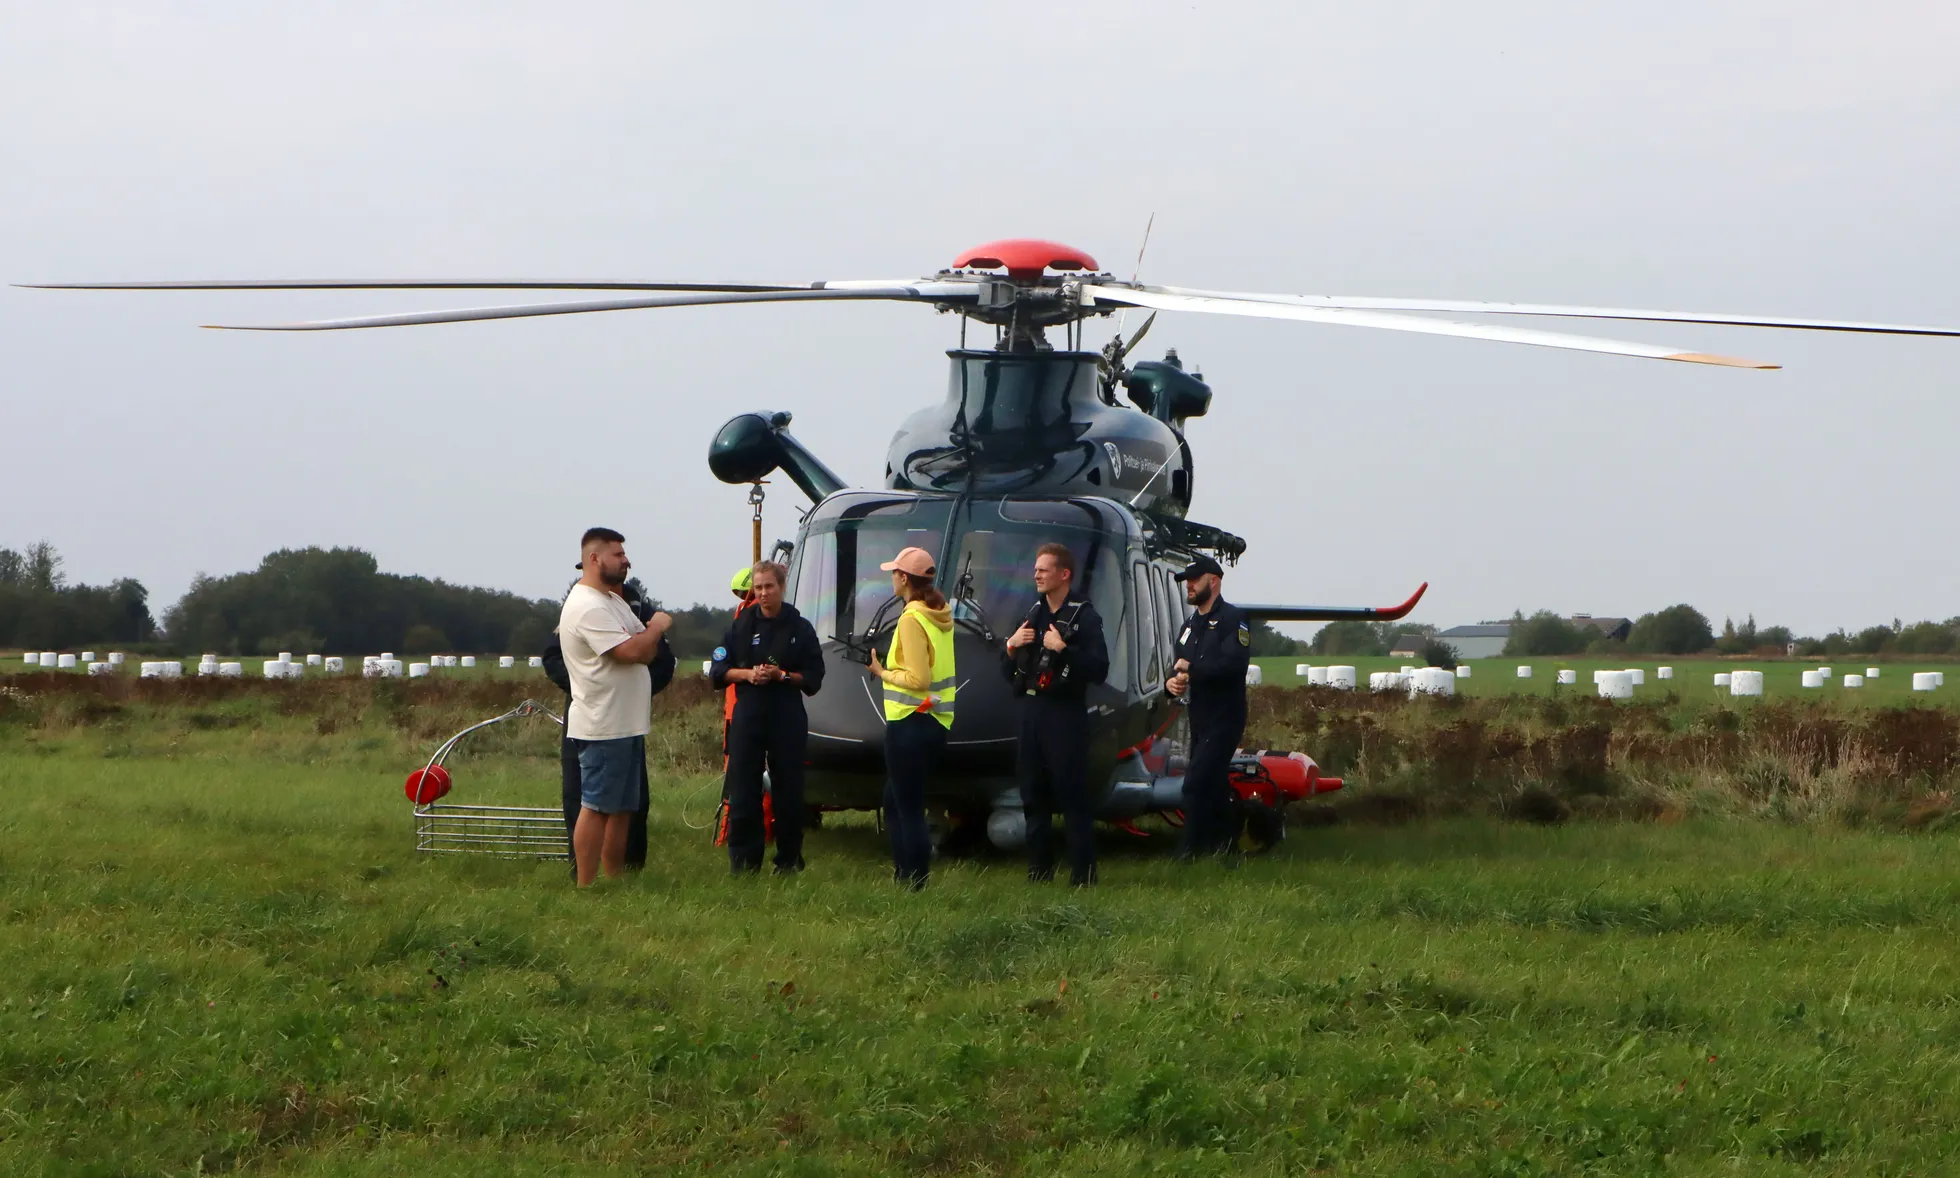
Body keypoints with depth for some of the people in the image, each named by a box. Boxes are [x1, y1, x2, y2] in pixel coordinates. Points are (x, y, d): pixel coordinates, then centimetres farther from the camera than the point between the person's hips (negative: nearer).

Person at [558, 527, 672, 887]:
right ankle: (586, 887, -8)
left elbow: (647, 652, 16)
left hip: (627, 725, 10)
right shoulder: (588, 607, -16)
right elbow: (631, 651, -24)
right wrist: (657, 627, -6)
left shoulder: (615, 601, 18)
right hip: (603, 727, -10)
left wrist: (651, 633, -7)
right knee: (596, 808, -9)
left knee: (623, 808, 13)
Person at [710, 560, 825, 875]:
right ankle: (743, 863, 3)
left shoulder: (800, 628, 4)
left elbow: (813, 678, 3)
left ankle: (789, 861, 11)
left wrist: (782, 675, -13)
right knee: (742, 792, -3)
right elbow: (718, 670, 8)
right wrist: (746, 674, -10)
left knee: (788, 792, 1)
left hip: (787, 719, -1)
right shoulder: (742, 625, 8)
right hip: (748, 716, 1)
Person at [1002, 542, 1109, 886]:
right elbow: (1008, 673, 20)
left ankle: (1083, 877, -5)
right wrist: (1012, 647, 0)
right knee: (1033, 796, 10)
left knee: (1073, 796, -7)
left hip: (1066, 715, -7)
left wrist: (1063, 649, -23)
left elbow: (1099, 669, -17)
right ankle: (1038, 873, 18)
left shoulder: (1084, 616, -6)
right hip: (1032, 712, 7)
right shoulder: (1033, 615, 16)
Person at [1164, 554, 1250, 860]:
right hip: (1200, 719, 9)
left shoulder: (1233, 619, -9)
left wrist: (1191, 668, -16)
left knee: (1196, 784, -16)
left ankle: (1188, 854, -16)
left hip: (1224, 717, -9)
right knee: (1214, 786, 15)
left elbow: (1234, 663, -24)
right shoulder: (1190, 625, 19)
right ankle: (1226, 845, 26)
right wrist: (1172, 681, -6)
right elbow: (1178, 666, 18)